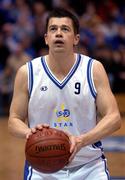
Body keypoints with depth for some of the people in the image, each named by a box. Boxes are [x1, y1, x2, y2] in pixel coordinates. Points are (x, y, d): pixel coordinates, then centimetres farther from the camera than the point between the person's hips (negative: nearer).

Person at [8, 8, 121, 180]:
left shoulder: (94, 69, -4)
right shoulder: (27, 73, -3)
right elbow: (14, 120, 2)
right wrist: (30, 132, -21)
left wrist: (81, 141, -25)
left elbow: (114, 118, -9)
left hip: (90, 165, 0)